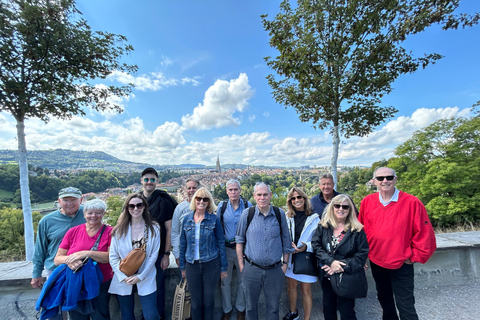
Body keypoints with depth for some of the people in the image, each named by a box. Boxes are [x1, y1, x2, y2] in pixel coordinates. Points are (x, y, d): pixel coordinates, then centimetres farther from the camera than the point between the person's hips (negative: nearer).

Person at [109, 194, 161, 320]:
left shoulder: (154, 228, -6)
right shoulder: (119, 230, -4)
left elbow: (154, 255, -5)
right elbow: (113, 257, -1)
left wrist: (140, 276, -10)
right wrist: (123, 277, -9)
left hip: (146, 280, -1)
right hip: (123, 281, 2)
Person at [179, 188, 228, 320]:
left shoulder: (214, 219, -9)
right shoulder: (187, 219, -1)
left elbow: (221, 243, -4)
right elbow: (183, 244, 6)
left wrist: (223, 267, -2)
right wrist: (182, 266, 8)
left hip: (211, 264, -2)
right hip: (192, 265, 2)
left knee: (209, 300, 13)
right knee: (195, 301, 15)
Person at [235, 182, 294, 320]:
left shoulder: (280, 213, -5)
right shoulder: (247, 213, -8)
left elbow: (286, 240, 6)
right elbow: (239, 240, 1)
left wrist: (285, 263, 6)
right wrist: (241, 264, 0)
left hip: (275, 270, 1)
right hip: (251, 268, 0)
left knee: (273, 306, 17)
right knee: (250, 305, 17)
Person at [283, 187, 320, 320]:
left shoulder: (313, 217, -12)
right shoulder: (287, 217, -3)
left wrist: (306, 246, -23)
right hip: (290, 257, 3)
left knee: (306, 290, 8)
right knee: (292, 285, 20)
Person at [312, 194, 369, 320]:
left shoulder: (357, 230, -10)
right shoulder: (323, 226, -4)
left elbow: (362, 254, -12)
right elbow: (316, 245, -8)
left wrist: (342, 265, -19)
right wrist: (331, 262, -20)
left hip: (347, 277, -3)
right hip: (327, 276, 3)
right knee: (328, 308, 22)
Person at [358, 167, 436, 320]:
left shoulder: (412, 202, -15)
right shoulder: (367, 202, -6)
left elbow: (424, 234, -9)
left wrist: (415, 257, -6)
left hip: (401, 264, -3)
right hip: (376, 262, 4)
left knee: (405, 306, 7)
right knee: (384, 300, 24)